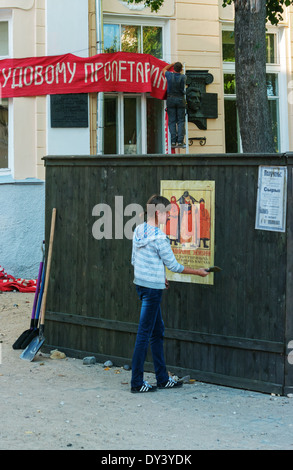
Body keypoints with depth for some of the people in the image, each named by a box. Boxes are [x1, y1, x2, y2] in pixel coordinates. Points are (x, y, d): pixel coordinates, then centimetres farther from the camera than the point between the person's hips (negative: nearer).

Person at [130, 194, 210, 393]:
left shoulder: (139, 231, 7)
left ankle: (163, 379, 22)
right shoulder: (159, 237, -18)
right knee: (144, 335, -4)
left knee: (158, 331, 16)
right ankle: (137, 383, 1)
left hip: (141, 285, 9)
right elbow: (173, 265, -11)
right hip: (153, 288, -9)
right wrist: (198, 272, 2)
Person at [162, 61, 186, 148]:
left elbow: (164, 69, 15)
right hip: (180, 99, 0)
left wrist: (173, 63, 26)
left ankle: (173, 141, -5)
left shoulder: (170, 75, -8)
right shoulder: (183, 77, -7)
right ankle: (180, 141, -6)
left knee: (172, 121, 2)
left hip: (171, 99, 0)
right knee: (181, 121, 2)